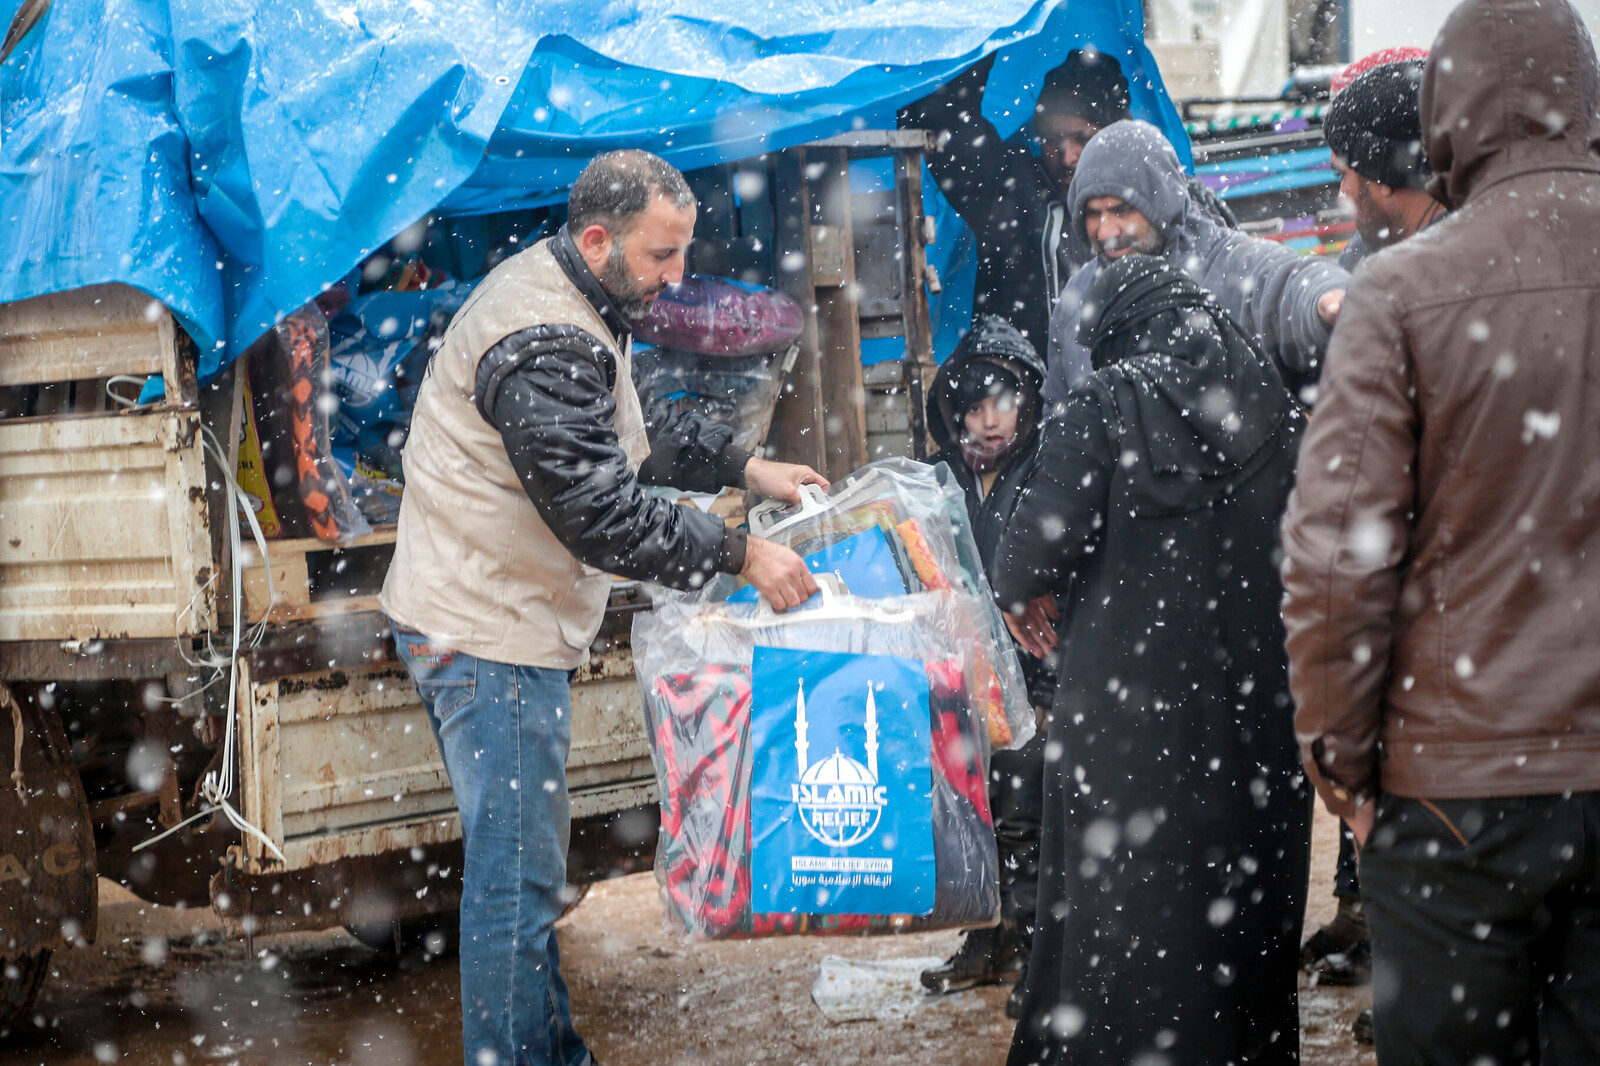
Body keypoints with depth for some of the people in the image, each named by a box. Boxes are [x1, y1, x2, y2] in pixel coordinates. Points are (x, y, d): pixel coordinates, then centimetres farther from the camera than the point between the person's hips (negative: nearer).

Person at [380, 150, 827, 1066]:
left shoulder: (570, 306, 11)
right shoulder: (546, 347, -24)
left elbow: (627, 439, 24)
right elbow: (603, 516, -27)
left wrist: (744, 466, 14)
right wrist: (740, 555, -21)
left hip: (491, 621, 11)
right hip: (489, 636, -11)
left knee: (525, 861, 17)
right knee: (517, 873, -6)